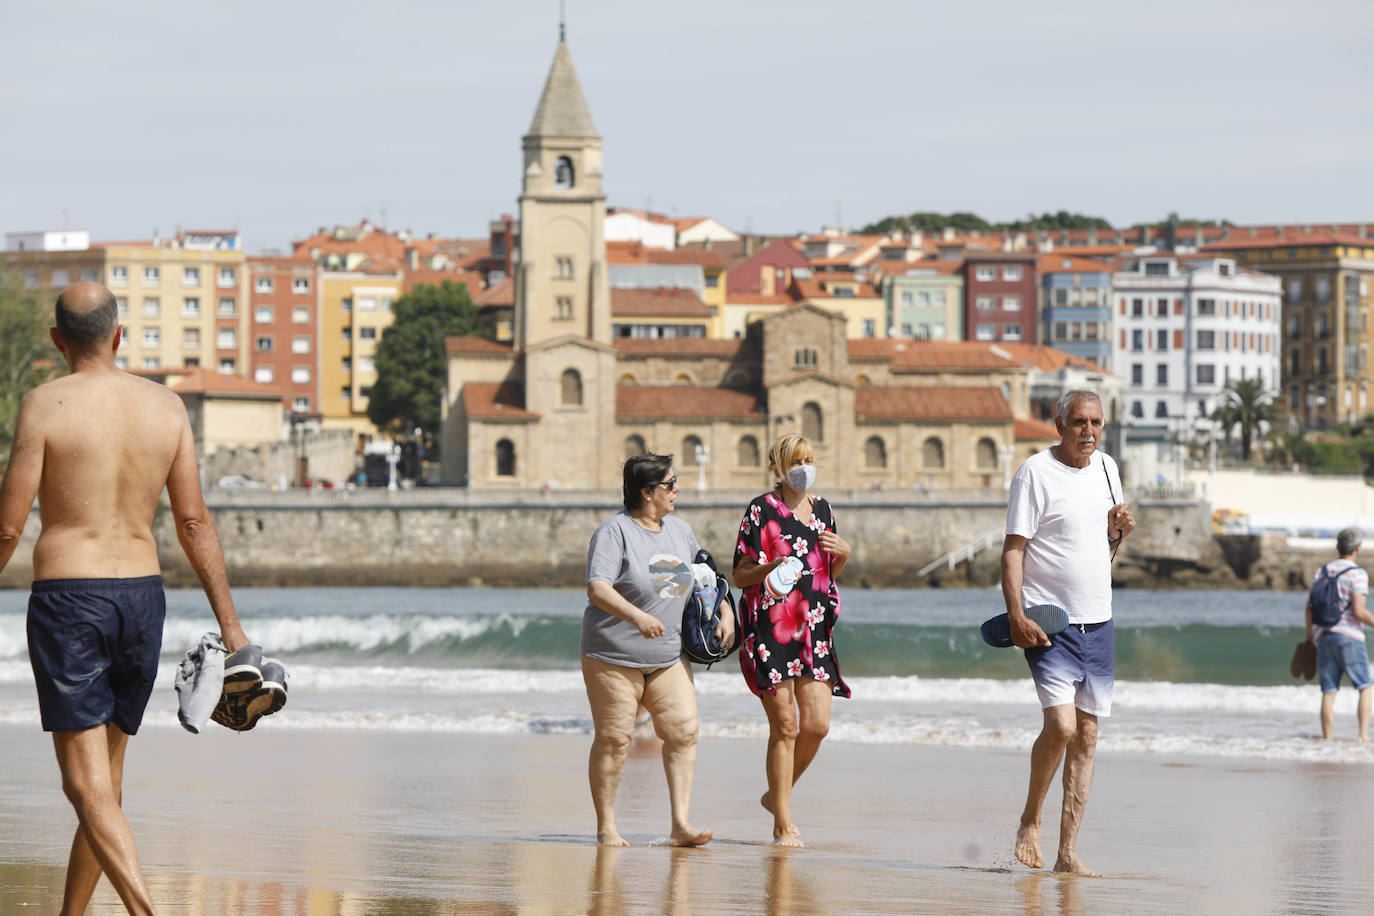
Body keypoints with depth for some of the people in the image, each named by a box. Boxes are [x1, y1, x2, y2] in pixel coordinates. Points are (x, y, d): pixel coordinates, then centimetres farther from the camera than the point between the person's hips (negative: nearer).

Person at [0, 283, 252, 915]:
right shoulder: (165, 407, 3)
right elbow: (194, 523, 4)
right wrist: (229, 622, 8)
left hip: (65, 598, -5)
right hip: (141, 599, 5)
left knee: (87, 784, -7)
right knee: (105, 773, 17)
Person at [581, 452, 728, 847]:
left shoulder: (679, 531, 12)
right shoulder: (615, 532, -11)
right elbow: (597, 589, -24)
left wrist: (724, 613, 12)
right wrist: (637, 616, -37)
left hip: (669, 656, 6)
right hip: (614, 655, -6)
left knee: (683, 731, -7)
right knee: (613, 739, -2)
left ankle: (680, 823, -7)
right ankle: (606, 826, 9)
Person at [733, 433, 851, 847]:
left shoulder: (822, 510, 14)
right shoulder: (762, 510, -3)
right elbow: (740, 576, -3)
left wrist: (842, 555, 2)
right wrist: (770, 568, -22)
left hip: (813, 627, 5)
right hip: (771, 627, -5)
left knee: (817, 724, -4)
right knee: (785, 727, -6)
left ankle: (777, 795, 21)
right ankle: (782, 825, 2)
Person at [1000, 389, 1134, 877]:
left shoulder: (1106, 467, 12)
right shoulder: (1036, 472, -8)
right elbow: (1013, 548, -10)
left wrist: (1118, 530, 0)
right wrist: (1016, 615, -20)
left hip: (1097, 621, 6)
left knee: (1086, 736, 3)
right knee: (1060, 725, -19)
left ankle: (1067, 851, 6)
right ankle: (1029, 820, 5)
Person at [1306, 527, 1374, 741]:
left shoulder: (1321, 573, 11)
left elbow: (1310, 608, 12)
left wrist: (1309, 637, 24)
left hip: (1324, 637, 5)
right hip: (1349, 637, -5)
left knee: (1329, 692, 5)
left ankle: (1327, 739, 1)